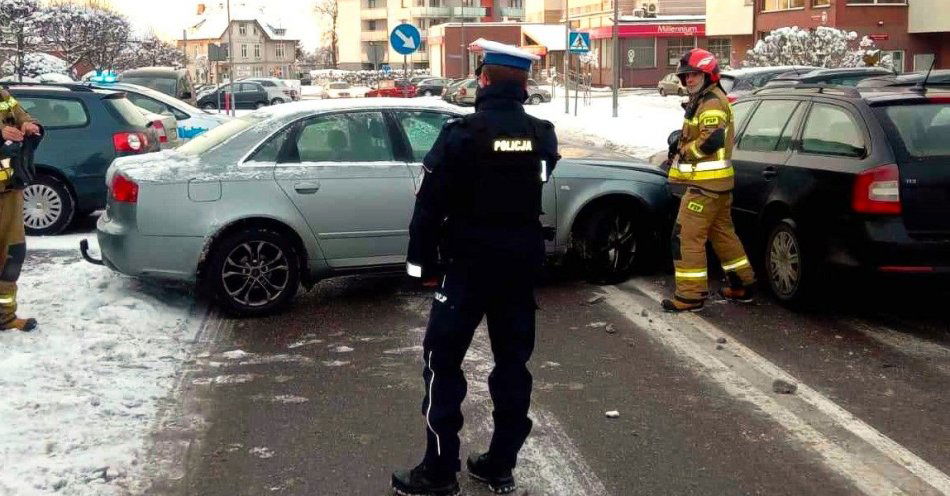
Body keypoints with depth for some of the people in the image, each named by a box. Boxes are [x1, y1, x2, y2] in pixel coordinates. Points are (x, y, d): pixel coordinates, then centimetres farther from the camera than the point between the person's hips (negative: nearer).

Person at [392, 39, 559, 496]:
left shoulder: (461, 134, -14)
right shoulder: (543, 136, 1)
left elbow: (430, 204, -11)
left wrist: (423, 261, -2)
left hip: (468, 263, -5)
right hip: (522, 263, 5)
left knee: (443, 360, 4)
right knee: (513, 360, 12)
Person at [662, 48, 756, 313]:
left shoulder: (712, 102, -15)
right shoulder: (703, 100, 20)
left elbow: (711, 140, -26)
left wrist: (683, 151, -13)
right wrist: (680, 139, 5)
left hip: (706, 184, -11)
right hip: (716, 182, 11)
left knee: (687, 236, -9)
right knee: (722, 232, 19)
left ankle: (690, 294, -6)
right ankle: (743, 285, 27)